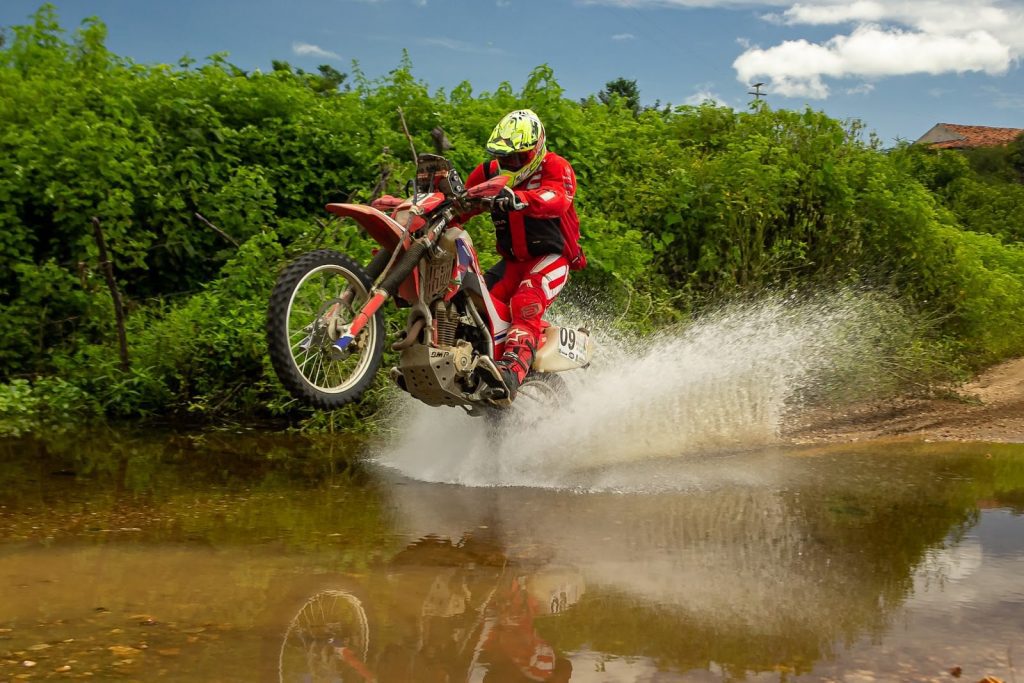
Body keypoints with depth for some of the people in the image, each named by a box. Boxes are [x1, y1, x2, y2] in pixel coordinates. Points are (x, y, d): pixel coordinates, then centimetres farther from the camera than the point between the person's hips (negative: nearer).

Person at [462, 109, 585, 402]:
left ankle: (511, 372, -52)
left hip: (550, 257, -7)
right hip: (512, 261, 7)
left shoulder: (555, 167, -10)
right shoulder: (489, 172, 9)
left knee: (525, 306, -32)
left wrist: (519, 199, -51)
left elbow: (558, 198, -32)